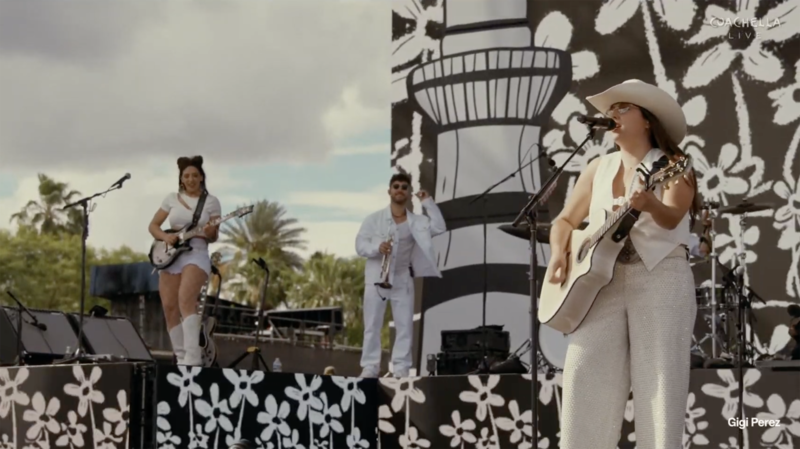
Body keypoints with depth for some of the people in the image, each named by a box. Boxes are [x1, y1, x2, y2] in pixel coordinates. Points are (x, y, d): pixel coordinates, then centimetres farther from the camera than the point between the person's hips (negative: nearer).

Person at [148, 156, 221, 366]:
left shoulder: (211, 201, 4)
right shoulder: (172, 198, 10)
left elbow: (214, 237, 4)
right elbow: (153, 226, 13)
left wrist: (210, 233, -19)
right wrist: (165, 237, -7)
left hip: (196, 255, -4)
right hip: (170, 256, 4)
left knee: (186, 300, -27)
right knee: (170, 308, -2)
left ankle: (192, 358, -35)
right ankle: (181, 357, 7)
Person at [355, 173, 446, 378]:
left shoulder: (416, 221, 5)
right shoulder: (374, 219, 1)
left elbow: (439, 227, -7)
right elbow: (360, 245, -2)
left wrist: (428, 202, -6)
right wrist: (377, 247, -23)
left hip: (402, 279, 2)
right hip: (376, 277, -1)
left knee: (405, 325, 0)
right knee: (372, 324, -1)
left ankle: (401, 368, 4)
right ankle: (370, 367, 2)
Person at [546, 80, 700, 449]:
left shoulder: (672, 165, 1)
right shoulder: (598, 169, 17)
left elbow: (672, 218, -17)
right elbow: (565, 221, 19)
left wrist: (649, 205, -40)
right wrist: (559, 254, -2)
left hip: (661, 278, -4)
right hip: (602, 279, 4)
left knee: (658, 386, -9)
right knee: (585, 377, -8)